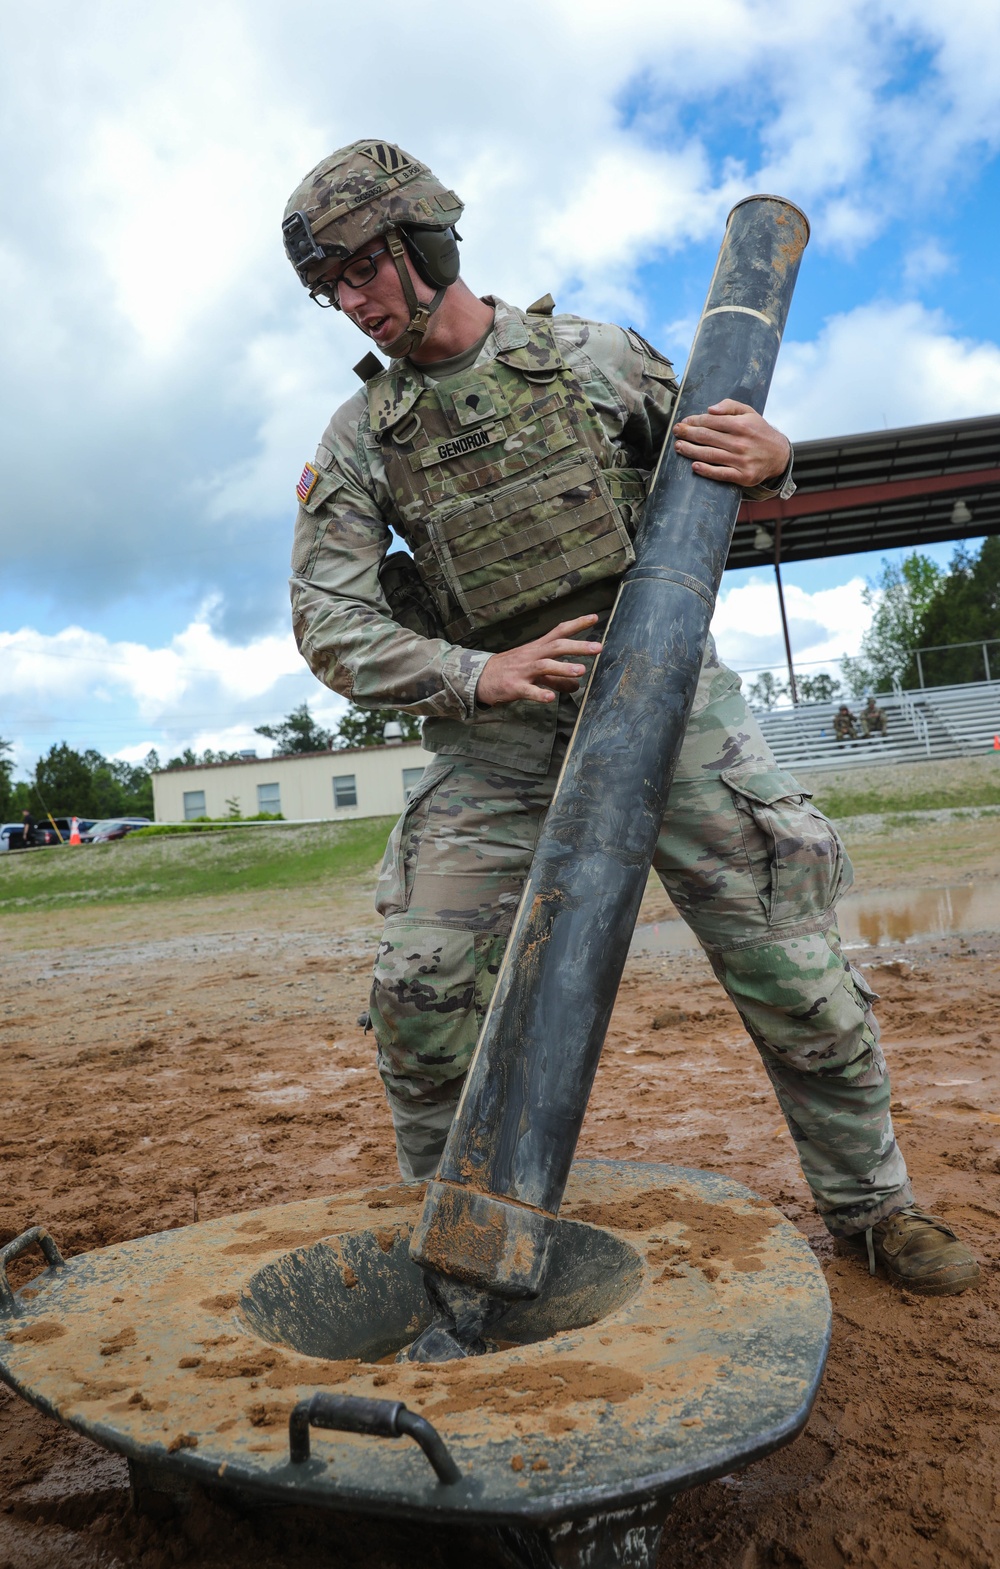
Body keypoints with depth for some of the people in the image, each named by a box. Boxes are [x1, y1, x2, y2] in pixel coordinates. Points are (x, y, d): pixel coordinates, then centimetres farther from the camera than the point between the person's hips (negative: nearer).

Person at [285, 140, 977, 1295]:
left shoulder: (592, 354, 4)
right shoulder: (358, 438, 4)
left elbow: (719, 457, 12)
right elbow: (328, 622, -3)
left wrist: (771, 459, -14)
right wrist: (477, 675, -20)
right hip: (498, 735, 1)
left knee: (791, 964, 0)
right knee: (420, 988, -6)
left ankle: (871, 1206, 25)